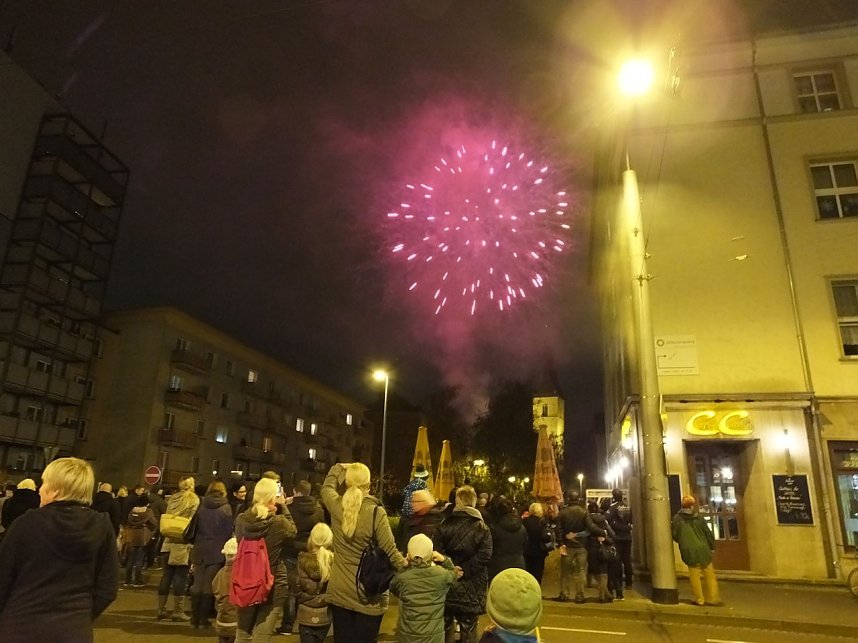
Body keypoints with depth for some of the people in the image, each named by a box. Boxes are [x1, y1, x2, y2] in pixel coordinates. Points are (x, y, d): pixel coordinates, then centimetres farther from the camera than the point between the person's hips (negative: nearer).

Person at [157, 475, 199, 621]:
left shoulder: (172, 498, 11)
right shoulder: (194, 499, -6)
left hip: (169, 541, 5)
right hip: (183, 543, -5)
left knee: (166, 575, 11)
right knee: (180, 577, 1)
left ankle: (161, 609, 16)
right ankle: (178, 611, 5)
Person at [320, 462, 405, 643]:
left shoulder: (336, 506, -6)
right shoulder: (376, 512, -17)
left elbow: (327, 486, 18)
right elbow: (391, 552, -15)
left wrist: (339, 467, 31)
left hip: (339, 591, 4)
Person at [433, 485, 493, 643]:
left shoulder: (444, 525, -5)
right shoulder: (482, 528, -4)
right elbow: (484, 555, -17)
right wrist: (464, 570, -15)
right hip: (471, 589, 0)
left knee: (444, 630, 16)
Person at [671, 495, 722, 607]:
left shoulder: (677, 519, -5)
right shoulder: (698, 517, -4)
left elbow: (675, 536, -1)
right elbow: (708, 533, -2)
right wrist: (712, 547, 10)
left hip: (689, 551, 0)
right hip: (703, 549, 1)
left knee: (695, 576, 7)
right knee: (709, 575, 12)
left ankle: (699, 599, 9)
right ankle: (713, 598, 15)